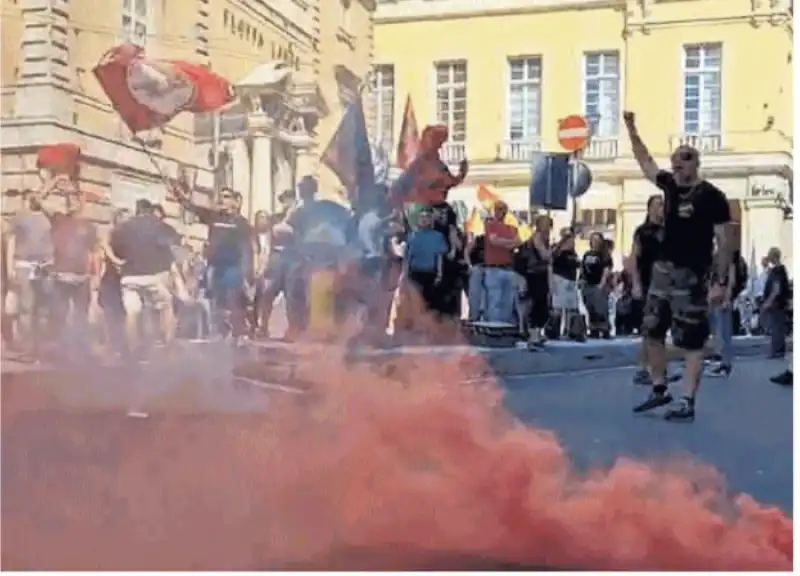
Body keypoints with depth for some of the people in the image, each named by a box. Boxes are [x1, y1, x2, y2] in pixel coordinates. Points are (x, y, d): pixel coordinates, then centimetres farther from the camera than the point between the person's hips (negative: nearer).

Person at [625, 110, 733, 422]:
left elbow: (725, 241, -12)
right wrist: (631, 130, 16)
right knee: (652, 332, 14)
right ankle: (659, 390, 27)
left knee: (691, 342, -3)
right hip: (663, 271, 8)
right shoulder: (670, 185, 7)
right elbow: (646, 162, 22)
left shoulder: (712, 197, -11)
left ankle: (687, 403, 0)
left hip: (691, 276, -8)